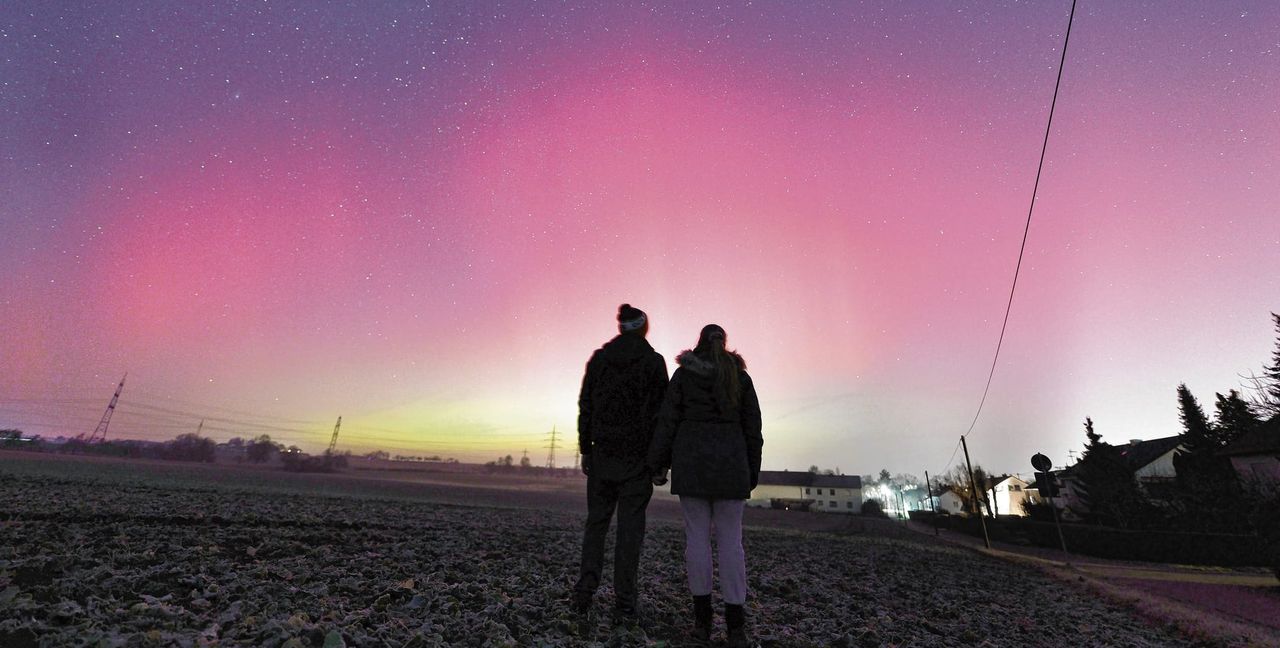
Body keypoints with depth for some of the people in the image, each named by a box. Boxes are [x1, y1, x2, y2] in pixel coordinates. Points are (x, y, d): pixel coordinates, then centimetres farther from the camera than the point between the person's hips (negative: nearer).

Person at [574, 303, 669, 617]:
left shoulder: (598, 358, 5)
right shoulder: (653, 361, -4)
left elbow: (585, 407, 5)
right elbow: (661, 411, -6)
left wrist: (585, 449, 11)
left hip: (603, 452, 3)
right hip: (638, 454, -2)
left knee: (596, 520, 12)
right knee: (630, 524, 4)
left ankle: (585, 590, 8)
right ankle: (624, 597, 8)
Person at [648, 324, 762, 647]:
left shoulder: (682, 374, 2)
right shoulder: (741, 376, 6)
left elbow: (667, 421, -2)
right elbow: (752, 428, 5)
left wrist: (657, 465, 2)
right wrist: (751, 475, 11)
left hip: (691, 460, -1)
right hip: (730, 461, 1)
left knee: (697, 536, 5)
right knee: (730, 540, 4)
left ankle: (702, 618, 10)